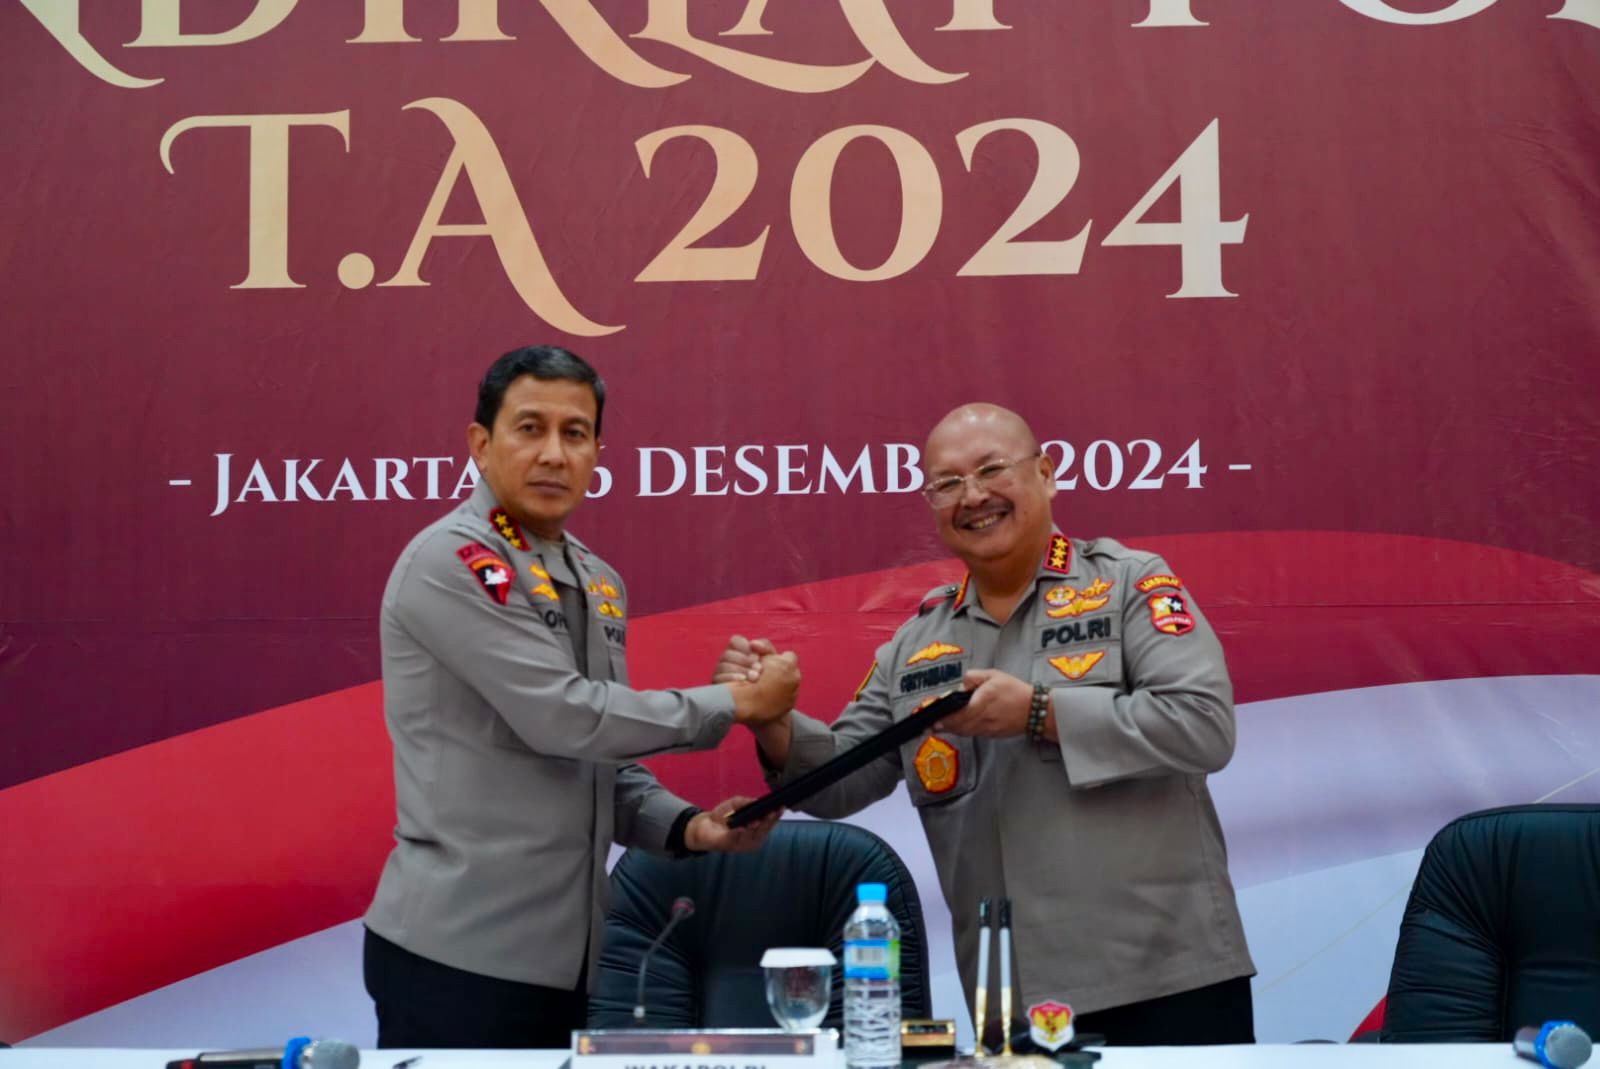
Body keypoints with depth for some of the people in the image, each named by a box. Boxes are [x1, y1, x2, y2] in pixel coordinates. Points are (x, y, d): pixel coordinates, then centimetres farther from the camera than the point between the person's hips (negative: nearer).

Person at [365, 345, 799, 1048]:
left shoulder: (599, 585, 13)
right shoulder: (450, 562, -12)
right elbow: (567, 720, -20)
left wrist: (686, 827, -1)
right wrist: (736, 702, -10)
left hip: (563, 952, 7)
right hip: (459, 952, -7)